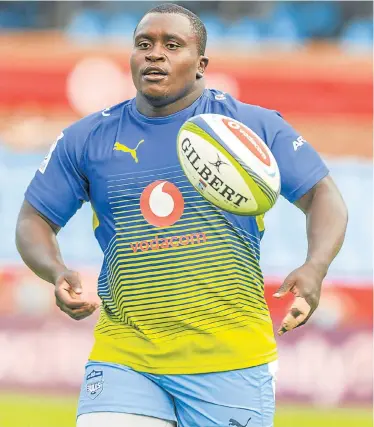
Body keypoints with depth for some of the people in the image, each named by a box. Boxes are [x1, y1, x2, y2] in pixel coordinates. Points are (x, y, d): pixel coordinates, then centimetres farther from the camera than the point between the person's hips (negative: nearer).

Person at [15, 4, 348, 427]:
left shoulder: (253, 126, 3)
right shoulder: (86, 139, 8)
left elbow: (323, 195, 4)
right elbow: (34, 221, 14)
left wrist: (314, 269, -16)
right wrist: (57, 273, -9)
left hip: (229, 362, -1)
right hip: (122, 357, 1)